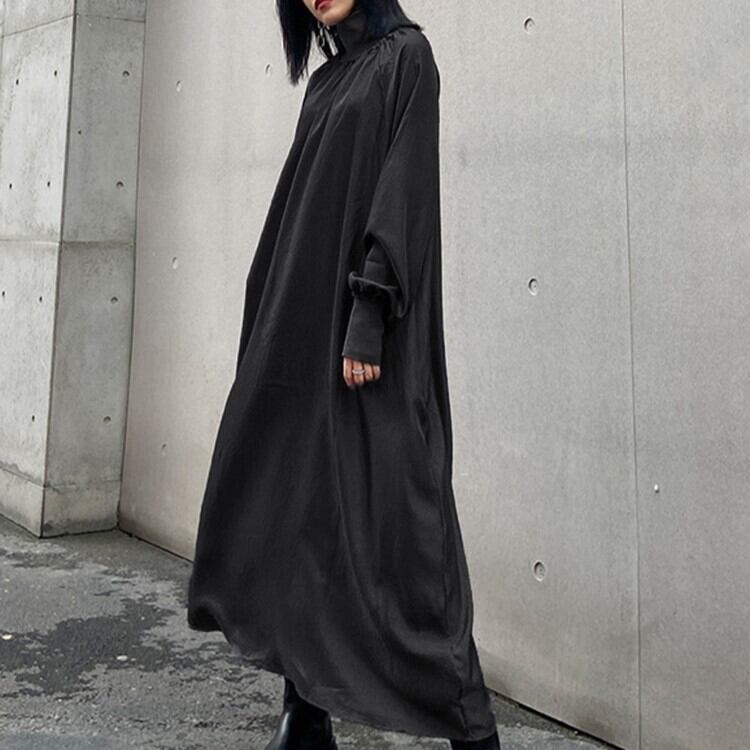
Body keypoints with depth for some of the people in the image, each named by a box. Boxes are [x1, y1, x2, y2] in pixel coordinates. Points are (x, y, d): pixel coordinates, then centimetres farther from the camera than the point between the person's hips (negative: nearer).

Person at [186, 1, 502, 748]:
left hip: (364, 324, -8)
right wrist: (274, 324, 14)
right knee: (293, 506, 5)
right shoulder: (325, 79, 21)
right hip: (302, 327, 8)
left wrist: (368, 312, -22)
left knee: (389, 517, -10)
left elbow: (405, 183, -12)